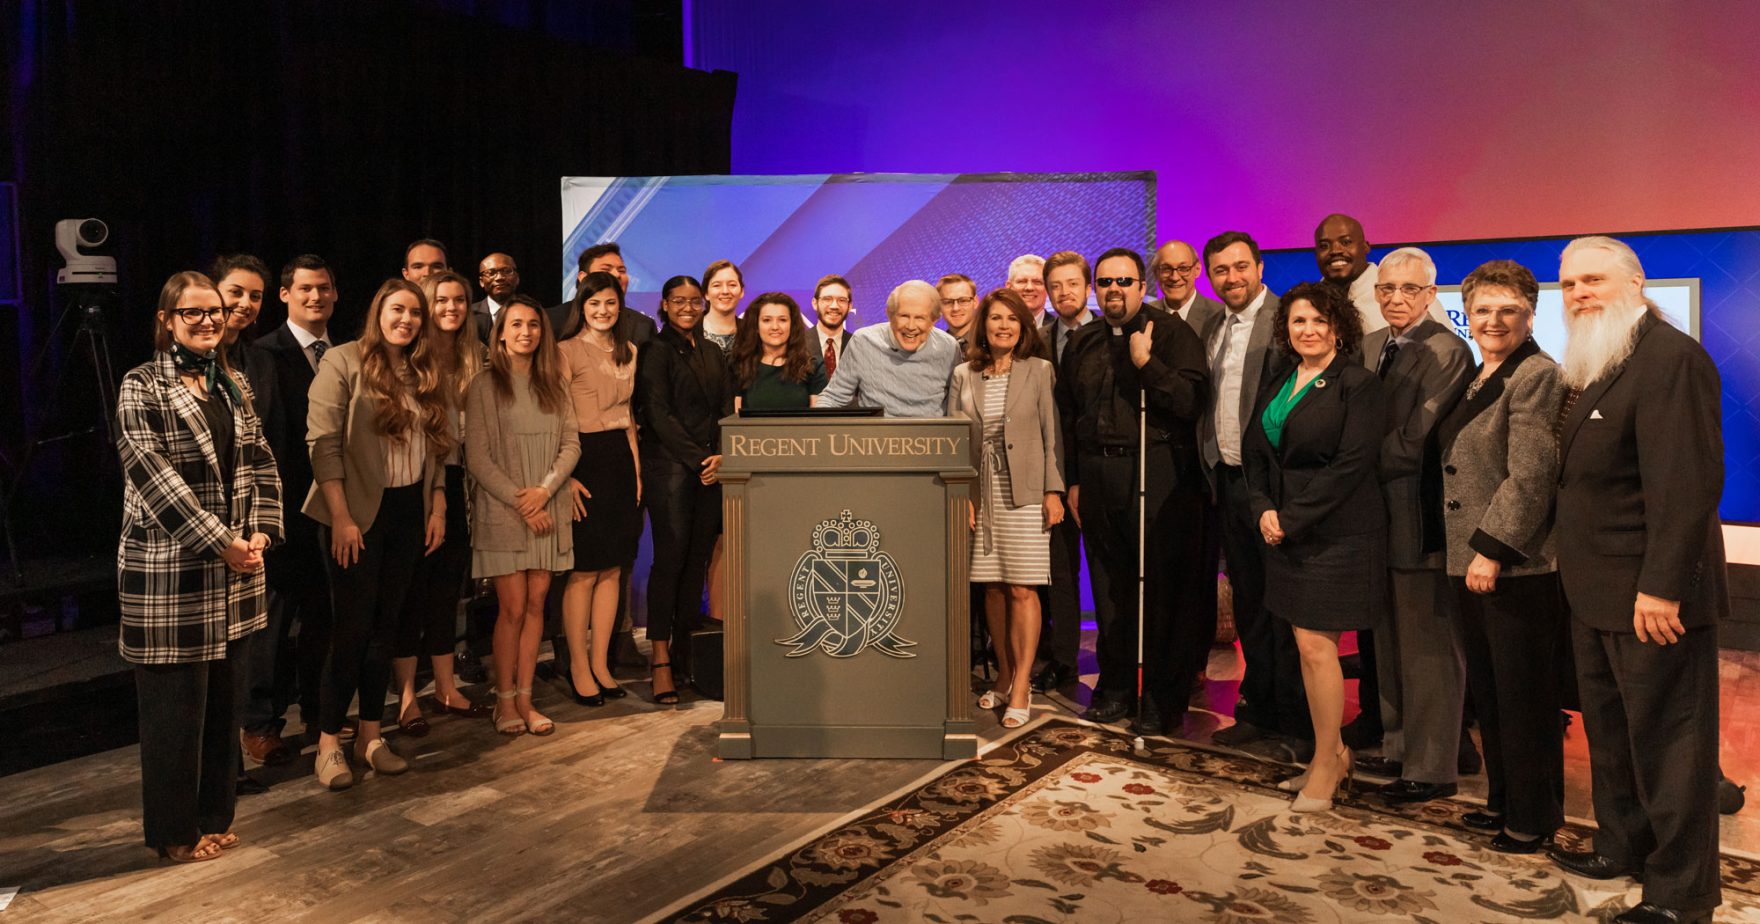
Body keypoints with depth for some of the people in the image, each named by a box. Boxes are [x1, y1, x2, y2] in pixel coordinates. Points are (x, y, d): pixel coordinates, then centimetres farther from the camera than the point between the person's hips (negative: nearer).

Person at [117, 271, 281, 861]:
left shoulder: (234, 386, 12)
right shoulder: (141, 387, -7)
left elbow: (260, 464, 10)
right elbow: (153, 475, -15)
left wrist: (260, 531, -5)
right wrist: (220, 542, -18)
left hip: (234, 570, 6)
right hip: (169, 573, -6)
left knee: (223, 698, 13)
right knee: (176, 706, 4)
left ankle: (215, 816, 27)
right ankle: (175, 832, 19)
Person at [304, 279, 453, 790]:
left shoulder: (426, 375, 11)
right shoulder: (343, 362, -6)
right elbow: (323, 444, -12)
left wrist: (438, 508, 7)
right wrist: (341, 518, -16)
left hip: (409, 513, 5)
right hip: (358, 513, -5)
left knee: (385, 626, 10)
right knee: (353, 627, -3)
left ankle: (370, 734, 19)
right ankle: (329, 743, 9)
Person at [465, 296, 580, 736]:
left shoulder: (554, 384, 10)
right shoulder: (485, 385, -3)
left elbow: (571, 443, 5)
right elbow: (477, 457, -7)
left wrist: (544, 490, -9)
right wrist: (519, 502, -11)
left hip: (548, 509, 4)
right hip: (502, 512, -4)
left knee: (536, 604, 5)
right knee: (513, 607, -3)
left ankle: (525, 699, 12)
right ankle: (505, 701, 10)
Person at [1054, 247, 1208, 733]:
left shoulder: (1171, 332, 0)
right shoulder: (1082, 343, 15)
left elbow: (1192, 401, -11)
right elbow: (1067, 415, 17)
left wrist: (1148, 363, -19)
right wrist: (1072, 481, 13)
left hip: (1157, 473, -5)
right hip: (1097, 474, 5)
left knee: (1162, 584, -1)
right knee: (1108, 584, 11)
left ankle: (1163, 698, 11)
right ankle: (1115, 686, 24)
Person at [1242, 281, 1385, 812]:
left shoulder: (1358, 385, -8)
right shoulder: (1276, 386, 13)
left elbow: (1352, 464, -15)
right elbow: (1255, 451, 11)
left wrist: (1292, 518, -16)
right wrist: (1264, 509, -6)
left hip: (1334, 531, -7)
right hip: (1284, 530, 7)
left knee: (1316, 646, -5)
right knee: (1307, 646, 11)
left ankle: (1324, 768, 10)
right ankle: (1333, 753, 26)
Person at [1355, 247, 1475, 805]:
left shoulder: (1446, 351, -14)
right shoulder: (1371, 346, 12)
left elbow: (1414, 440, -19)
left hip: (1418, 515, -8)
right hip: (1378, 512, 8)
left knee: (1426, 648, 1)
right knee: (1389, 643, 18)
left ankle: (1432, 769, 12)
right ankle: (1398, 748, 32)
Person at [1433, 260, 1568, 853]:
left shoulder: (1536, 376, -12)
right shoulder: (1478, 379, 15)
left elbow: (1530, 478, -19)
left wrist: (1491, 548, -20)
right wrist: (1464, 551, 15)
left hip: (1519, 566, -9)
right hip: (1470, 562, 9)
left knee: (1524, 698, 3)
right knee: (1487, 692, 17)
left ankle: (1533, 820, 17)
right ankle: (1503, 800, 31)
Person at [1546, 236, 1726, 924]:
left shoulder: (1671, 358, -17)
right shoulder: (1593, 367, 14)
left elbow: (1687, 482, -23)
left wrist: (1662, 586, -25)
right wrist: (1582, 577, 13)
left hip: (1651, 594, -9)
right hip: (1597, 593, 9)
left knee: (1665, 740, 2)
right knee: (1608, 730, 19)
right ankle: (1623, 847, 35)